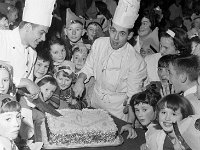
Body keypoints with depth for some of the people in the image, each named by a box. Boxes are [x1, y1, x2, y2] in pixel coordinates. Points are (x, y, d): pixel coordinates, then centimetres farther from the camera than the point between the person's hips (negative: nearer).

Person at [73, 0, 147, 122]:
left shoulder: (137, 61, -24)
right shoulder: (99, 43, -12)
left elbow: (132, 95, -15)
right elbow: (89, 67, 4)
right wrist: (80, 80, -16)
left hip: (118, 108, -4)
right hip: (96, 99, 4)